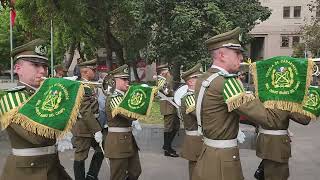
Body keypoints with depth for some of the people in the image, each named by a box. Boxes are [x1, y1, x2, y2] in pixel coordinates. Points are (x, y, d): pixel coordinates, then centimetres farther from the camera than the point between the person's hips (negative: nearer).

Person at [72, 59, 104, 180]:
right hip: (83, 127, -10)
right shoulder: (82, 87, -18)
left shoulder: (89, 86, 11)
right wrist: (96, 130, -24)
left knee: (101, 150, 15)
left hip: (92, 125, 10)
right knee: (81, 156, 4)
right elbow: (86, 112, -24)